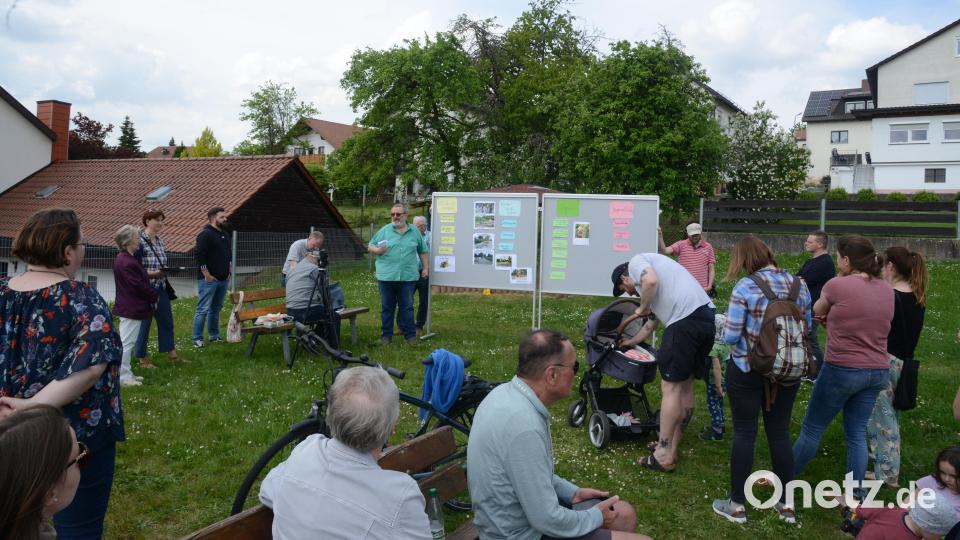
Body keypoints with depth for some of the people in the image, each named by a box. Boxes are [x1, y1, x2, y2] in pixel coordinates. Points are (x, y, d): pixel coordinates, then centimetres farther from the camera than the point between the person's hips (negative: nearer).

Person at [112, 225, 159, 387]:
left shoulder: (123, 258, 10)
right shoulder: (127, 263, -23)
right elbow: (139, 286, -20)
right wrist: (155, 296, -7)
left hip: (128, 307, 11)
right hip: (132, 308, -11)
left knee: (127, 342, 17)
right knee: (126, 342, -2)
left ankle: (126, 373, 27)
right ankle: (123, 377, 6)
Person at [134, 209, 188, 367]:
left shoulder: (160, 241, 10)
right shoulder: (139, 241, -14)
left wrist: (166, 272, 1)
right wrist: (153, 274, -24)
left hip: (161, 288, 8)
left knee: (167, 320, 14)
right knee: (144, 323, 3)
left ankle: (171, 353, 25)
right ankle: (142, 358, 16)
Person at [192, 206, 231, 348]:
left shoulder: (224, 235, 17)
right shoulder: (205, 235, -11)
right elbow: (199, 255, -17)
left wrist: (228, 271, 19)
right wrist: (207, 275, -18)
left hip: (223, 279, 8)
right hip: (209, 279, -8)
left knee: (216, 308, 14)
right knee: (203, 309, -6)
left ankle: (214, 336, 23)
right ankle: (197, 339, -1)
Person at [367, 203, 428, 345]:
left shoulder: (414, 232, 9)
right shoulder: (384, 230, 5)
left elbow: (422, 251, 16)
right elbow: (370, 246, 7)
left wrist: (425, 267, 12)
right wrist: (377, 250, -14)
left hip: (408, 276, 0)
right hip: (386, 276, 0)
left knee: (407, 307, 5)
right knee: (387, 307, 7)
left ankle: (410, 335, 12)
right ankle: (386, 335, 16)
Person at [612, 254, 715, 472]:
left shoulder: (636, 262, 9)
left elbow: (651, 281, -16)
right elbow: (652, 323, 42)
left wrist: (641, 308, 2)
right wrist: (631, 342, 57)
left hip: (686, 318, -10)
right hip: (708, 316, 10)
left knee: (670, 387, -3)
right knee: (685, 385, 17)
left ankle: (664, 457, 3)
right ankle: (671, 446, 28)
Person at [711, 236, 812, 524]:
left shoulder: (745, 287, -17)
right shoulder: (798, 283, -1)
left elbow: (730, 337, -17)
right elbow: (806, 327, 9)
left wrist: (725, 329, 5)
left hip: (747, 370, -4)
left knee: (744, 434, 6)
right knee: (780, 433, 15)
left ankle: (737, 505, 16)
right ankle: (786, 504, 26)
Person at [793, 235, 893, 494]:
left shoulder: (838, 285, -14)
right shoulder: (886, 289, 6)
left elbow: (816, 312, 4)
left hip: (842, 369, -6)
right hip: (878, 371, 6)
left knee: (812, 429, 8)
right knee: (857, 434, 13)